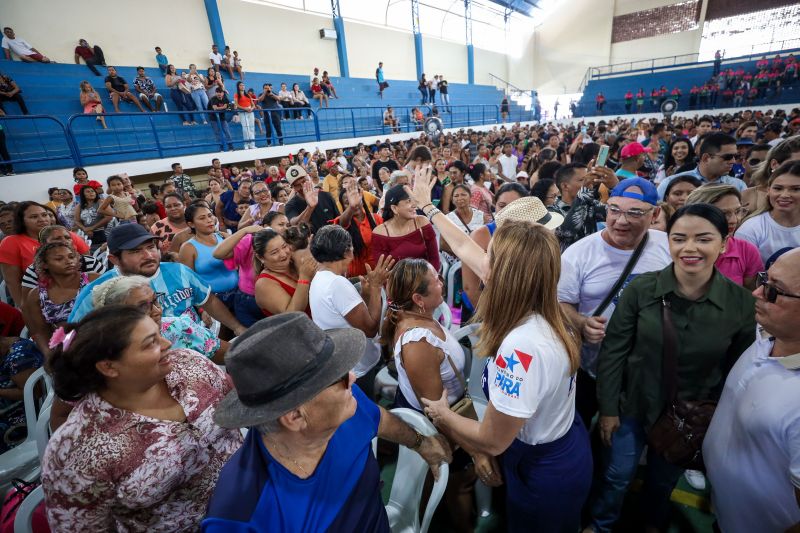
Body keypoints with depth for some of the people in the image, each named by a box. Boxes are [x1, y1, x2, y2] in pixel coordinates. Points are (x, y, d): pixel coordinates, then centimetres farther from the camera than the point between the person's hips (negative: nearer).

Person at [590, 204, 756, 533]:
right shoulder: (641, 288, -19)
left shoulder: (740, 302, -14)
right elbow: (613, 350, -13)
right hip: (633, 405, -1)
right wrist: (607, 407, -10)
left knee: (664, 480, 26)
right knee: (617, 476, 16)